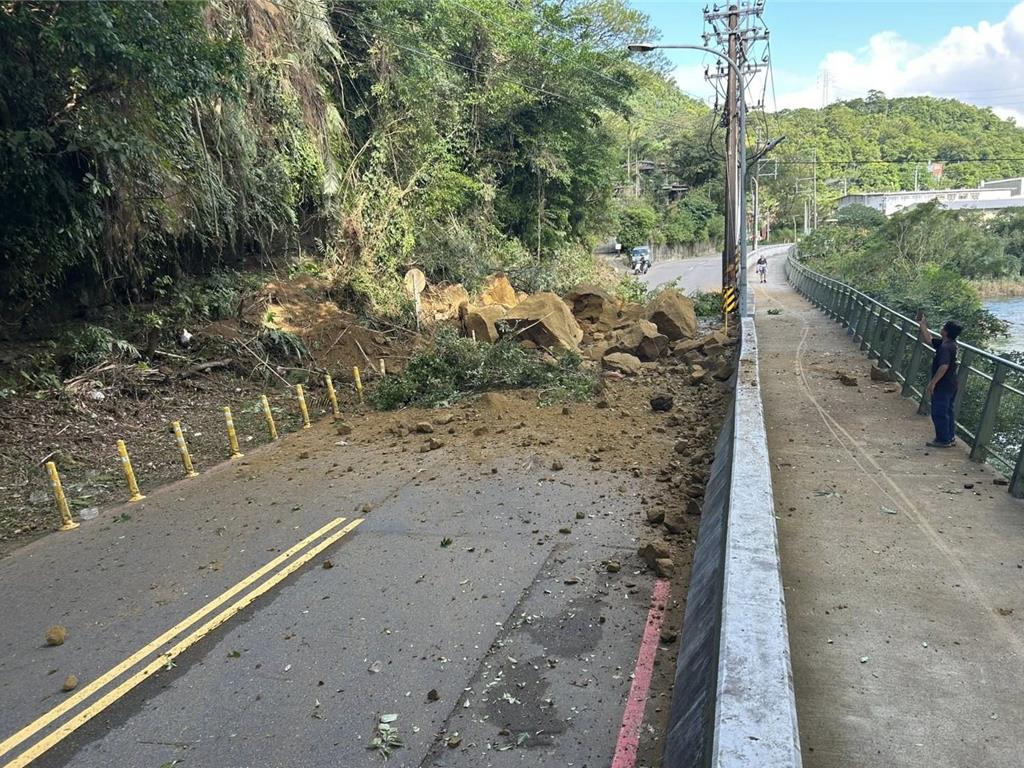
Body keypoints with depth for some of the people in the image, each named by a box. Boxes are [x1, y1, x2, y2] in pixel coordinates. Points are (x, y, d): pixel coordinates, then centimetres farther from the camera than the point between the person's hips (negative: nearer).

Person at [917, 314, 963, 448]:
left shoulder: (945, 348, -23)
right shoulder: (950, 344, 7)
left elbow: (944, 367, -30)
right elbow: (928, 340, 17)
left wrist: (932, 382, -26)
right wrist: (922, 325, 16)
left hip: (942, 386, -10)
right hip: (951, 385, 10)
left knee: (939, 413, 0)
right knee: (948, 411, 18)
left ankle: (943, 440, 7)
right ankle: (950, 437, 27)